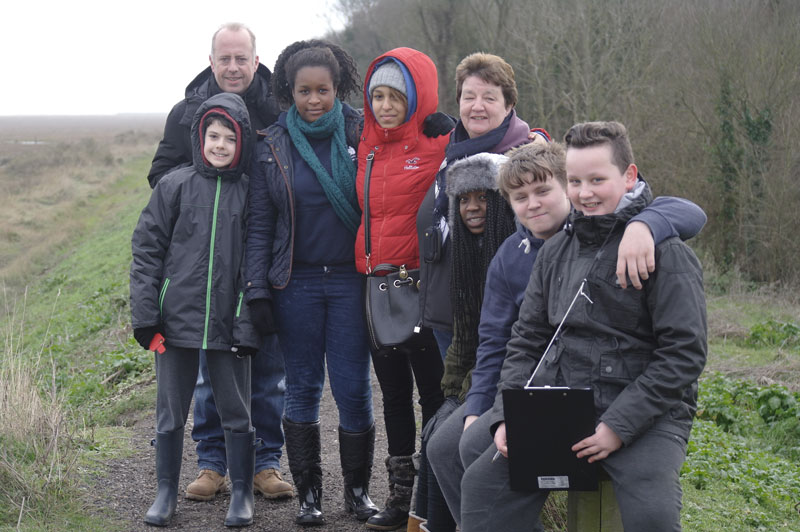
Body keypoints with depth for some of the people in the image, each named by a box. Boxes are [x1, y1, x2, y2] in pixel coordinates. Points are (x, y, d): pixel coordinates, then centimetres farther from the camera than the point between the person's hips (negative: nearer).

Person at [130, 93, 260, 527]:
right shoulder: (174, 186, 1)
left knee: (236, 410, 9)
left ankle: (242, 494, 22)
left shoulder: (251, 193, 1)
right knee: (170, 412, 10)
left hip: (229, 324, 0)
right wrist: (145, 317, -6)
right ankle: (166, 493, 24)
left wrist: (249, 325, -7)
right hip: (177, 320, 0)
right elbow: (146, 251, 1)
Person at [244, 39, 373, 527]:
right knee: (303, 389, 7)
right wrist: (257, 291, -2)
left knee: (353, 388, 1)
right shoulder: (274, 146, 3)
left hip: (351, 280, -1)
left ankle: (358, 488, 17)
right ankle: (309, 493, 17)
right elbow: (260, 226, 4)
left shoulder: (361, 135, 0)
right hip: (296, 283, 1)